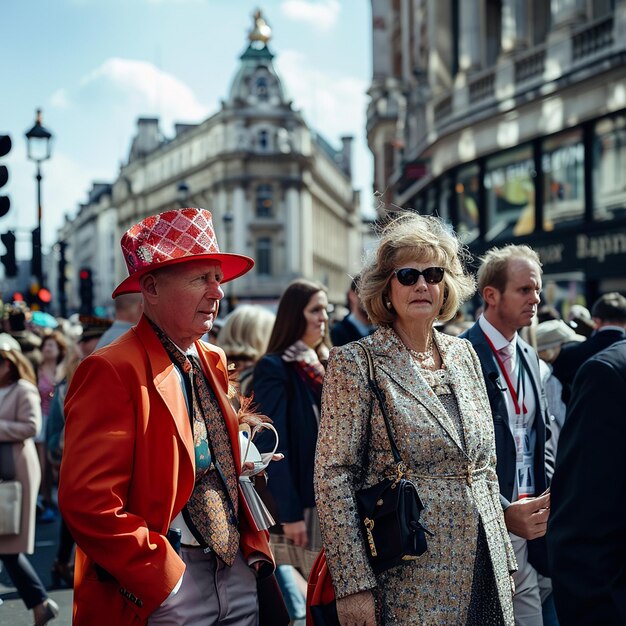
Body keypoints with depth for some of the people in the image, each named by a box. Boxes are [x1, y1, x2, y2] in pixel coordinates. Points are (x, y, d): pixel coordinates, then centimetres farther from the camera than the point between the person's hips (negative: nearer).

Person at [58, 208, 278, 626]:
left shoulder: (214, 362, 10)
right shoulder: (113, 371, -14)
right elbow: (88, 501, -20)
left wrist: (256, 548, 7)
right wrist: (160, 579, -16)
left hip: (239, 578, 7)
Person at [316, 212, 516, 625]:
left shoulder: (463, 354, 10)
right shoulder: (356, 363, -7)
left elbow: (487, 466, 15)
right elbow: (333, 478, -11)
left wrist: (505, 559, 12)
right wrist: (353, 585, -16)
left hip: (485, 574, 6)